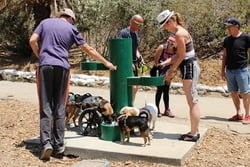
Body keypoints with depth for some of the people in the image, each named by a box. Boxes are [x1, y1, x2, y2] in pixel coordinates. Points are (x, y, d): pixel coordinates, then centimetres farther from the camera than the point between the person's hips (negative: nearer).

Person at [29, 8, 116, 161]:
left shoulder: (45, 22, 15)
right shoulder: (71, 28, 12)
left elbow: (33, 41, 4)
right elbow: (89, 50, 15)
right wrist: (106, 63, 24)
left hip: (45, 66, 0)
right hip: (62, 67, 0)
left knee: (45, 107, 0)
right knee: (60, 108, 5)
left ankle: (46, 143, -12)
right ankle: (59, 145, 7)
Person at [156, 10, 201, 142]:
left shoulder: (179, 33, -15)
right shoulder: (181, 31, 15)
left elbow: (181, 56, -16)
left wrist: (171, 71, -8)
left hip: (189, 68, -10)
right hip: (191, 67, 10)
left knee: (192, 102, -5)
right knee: (193, 102, 14)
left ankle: (193, 134, 2)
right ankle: (195, 131, 21)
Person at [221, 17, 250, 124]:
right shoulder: (227, 40, 9)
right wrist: (223, 70, 10)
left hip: (241, 70, -5)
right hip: (230, 71, 5)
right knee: (234, 93, 10)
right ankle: (238, 114, 21)